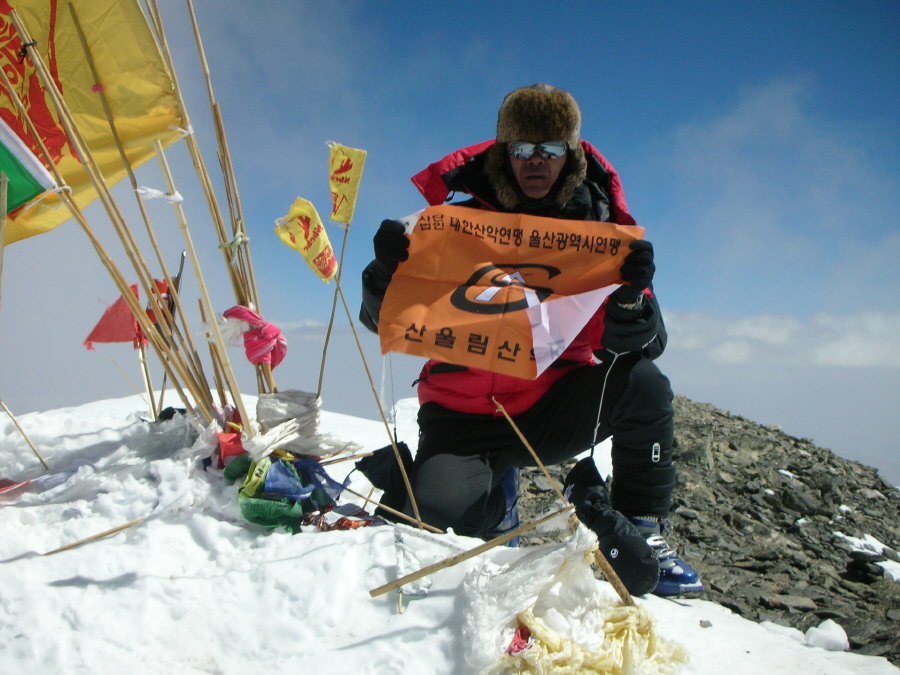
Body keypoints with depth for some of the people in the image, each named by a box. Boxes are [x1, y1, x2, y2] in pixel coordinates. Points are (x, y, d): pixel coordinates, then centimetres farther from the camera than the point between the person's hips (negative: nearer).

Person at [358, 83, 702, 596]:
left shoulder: (597, 231, -3)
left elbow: (640, 343, -9)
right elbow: (389, 322, -5)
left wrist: (632, 297, -32)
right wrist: (387, 271, -27)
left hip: (556, 410, 2)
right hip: (466, 415, -1)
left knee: (643, 383, -25)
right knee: (439, 506, -29)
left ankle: (641, 532, -1)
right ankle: (497, 496, 9)